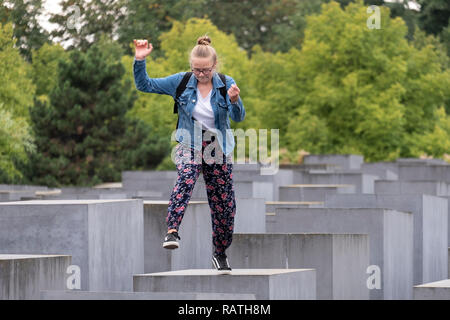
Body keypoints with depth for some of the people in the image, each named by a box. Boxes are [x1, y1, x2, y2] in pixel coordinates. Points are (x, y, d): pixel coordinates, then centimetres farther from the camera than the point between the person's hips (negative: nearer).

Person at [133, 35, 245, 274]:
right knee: (186, 178, -35)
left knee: (224, 204, 5)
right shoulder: (181, 82, -6)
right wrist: (139, 60, -19)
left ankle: (220, 253, 27)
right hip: (189, 145, -1)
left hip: (218, 147, 1)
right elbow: (145, 85, -3)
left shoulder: (226, 84, -9)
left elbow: (238, 117, -22)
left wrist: (234, 101, -44)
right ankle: (172, 231, -45)